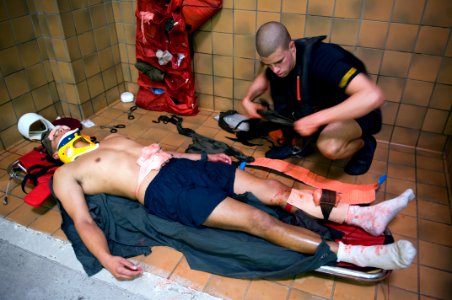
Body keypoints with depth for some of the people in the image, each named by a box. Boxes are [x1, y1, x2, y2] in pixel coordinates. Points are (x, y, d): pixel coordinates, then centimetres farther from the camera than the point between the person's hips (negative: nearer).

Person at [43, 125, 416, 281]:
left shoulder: (112, 138, 29)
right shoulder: (66, 175, 12)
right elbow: (84, 221, 0)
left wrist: (204, 157, 19)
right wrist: (106, 258, -21)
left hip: (182, 165, 7)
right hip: (161, 190, -7)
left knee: (274, 189, -7)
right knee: (257, 220, -21)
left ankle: (362, 215, -6)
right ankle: (352, 253, -21)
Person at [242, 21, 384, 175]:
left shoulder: (322, 59, -35)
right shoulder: (278, 57, -13)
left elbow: (373, 96, -44)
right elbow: (263, 79, 9)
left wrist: (317, 118, -47)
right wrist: (247, 99, -11)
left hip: (357, 111, -6)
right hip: (319, 106, 6)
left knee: (329, 146, -37)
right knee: (273, 82, -12)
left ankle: (364, 144, -1)